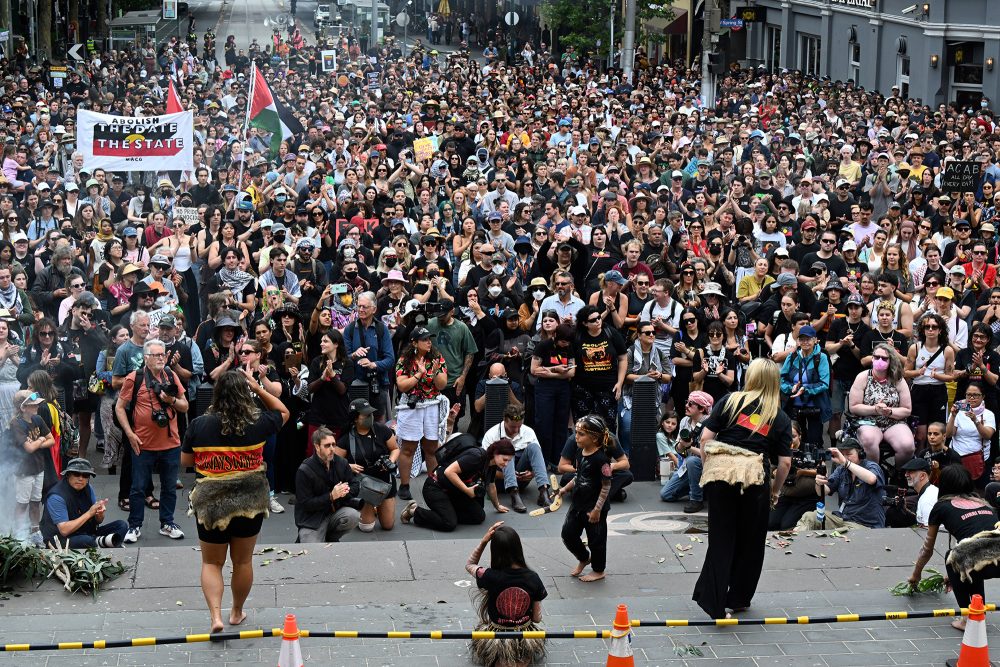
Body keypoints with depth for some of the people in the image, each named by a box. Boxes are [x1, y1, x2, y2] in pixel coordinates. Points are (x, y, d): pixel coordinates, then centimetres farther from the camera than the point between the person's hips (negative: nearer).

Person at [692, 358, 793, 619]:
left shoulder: (731, 401, 9)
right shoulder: (781, 418, 11)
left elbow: (706, 437, 4)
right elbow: (785, 462, 6)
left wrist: (706, 468, 15)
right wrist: (775, 491, 19)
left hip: (719, 470, 0)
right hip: (754, 474, 0)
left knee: (721, 539, 6)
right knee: (750, 541, 15)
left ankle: (713, 600, 0)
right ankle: (738, 599, 24)